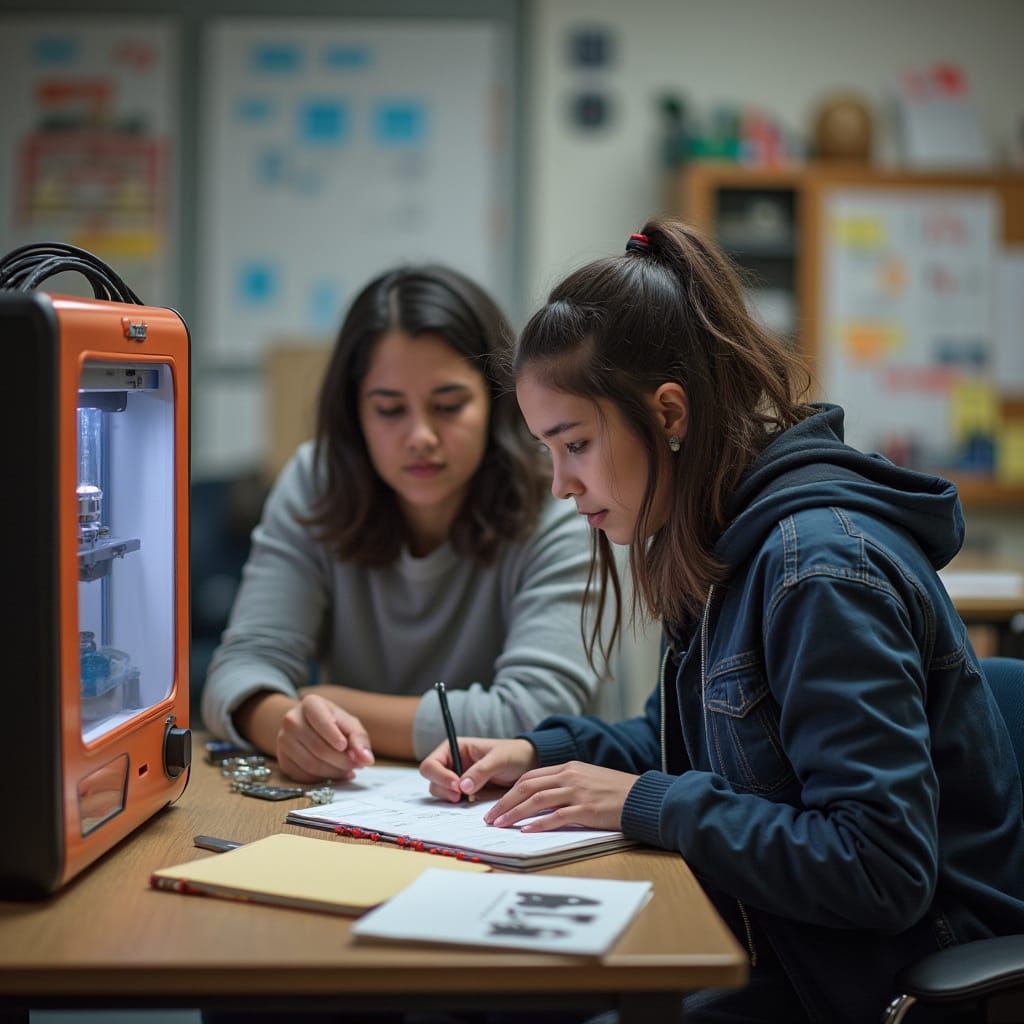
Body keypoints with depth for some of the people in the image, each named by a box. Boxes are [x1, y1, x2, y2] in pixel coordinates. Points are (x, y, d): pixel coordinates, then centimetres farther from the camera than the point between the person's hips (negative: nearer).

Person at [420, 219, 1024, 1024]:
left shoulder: (822, 569, -24)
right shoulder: (729, 546, 5)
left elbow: (882, 867, -28)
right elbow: (682, 739, 21)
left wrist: (641, 802, -22)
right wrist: (539, 755, 3)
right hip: (772, 943, 8)